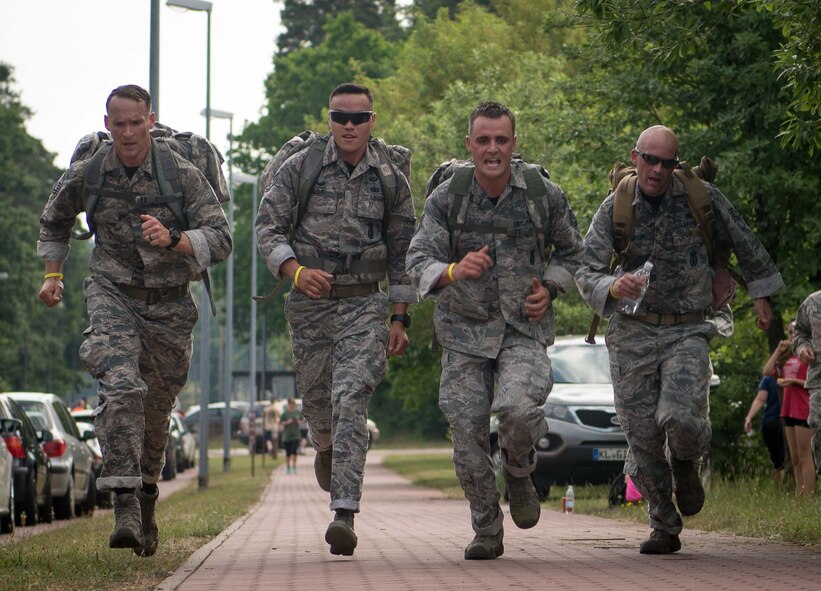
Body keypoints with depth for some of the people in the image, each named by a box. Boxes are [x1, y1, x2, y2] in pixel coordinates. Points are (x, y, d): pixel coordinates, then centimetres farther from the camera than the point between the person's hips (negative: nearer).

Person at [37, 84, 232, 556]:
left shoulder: (183, 176, -13)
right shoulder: (87, 176, -4)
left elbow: (221, 239, -20)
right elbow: (56, 220, 19)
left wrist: (172, 239, -36)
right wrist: (53, 274, 14)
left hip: (170, 307, 0)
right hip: (113, 297, 0)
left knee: (156, 411, 13)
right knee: (121, 388, -25)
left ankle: (146, 500, 38)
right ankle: (125, 506, -32)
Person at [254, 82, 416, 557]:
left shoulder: (391, 181, 3)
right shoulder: (299, 169, 0)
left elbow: (402, 254, 9)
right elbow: (268, 227, -3)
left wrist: (400, 319, 5)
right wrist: (295, 270, -21)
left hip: (365, 307, -2)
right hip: (309, 303, 2)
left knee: (351, 400, -17)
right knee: (316, 397, 13)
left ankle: (345, 513, -24)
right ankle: (326, 445, 52)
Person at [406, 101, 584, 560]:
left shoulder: (544, 195, -5)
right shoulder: (446, 199, -7)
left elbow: (572, 251, 13)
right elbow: (419, 263, -14)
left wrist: (549, 288, -5)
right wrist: (454, 271, -35)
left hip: (524, 328, -1)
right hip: (465, 331, 1)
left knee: (518, 410, -27)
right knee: (468, 433, -3)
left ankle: (520, 473, 8)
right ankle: (487, 533, 17)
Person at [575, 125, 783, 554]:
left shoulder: (700, 196, -3)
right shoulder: (614, 209, -2)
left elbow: (743, 242, 12)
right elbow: (586, 271, -7)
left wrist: (760, 293, 17)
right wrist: (613, 287, -28)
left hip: (687, 330, -1)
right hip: (633, 331, 1)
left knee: (681, 418, -22)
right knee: (642, 434, -2)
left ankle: (686, 463, 16)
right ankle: (664, 529, 14)